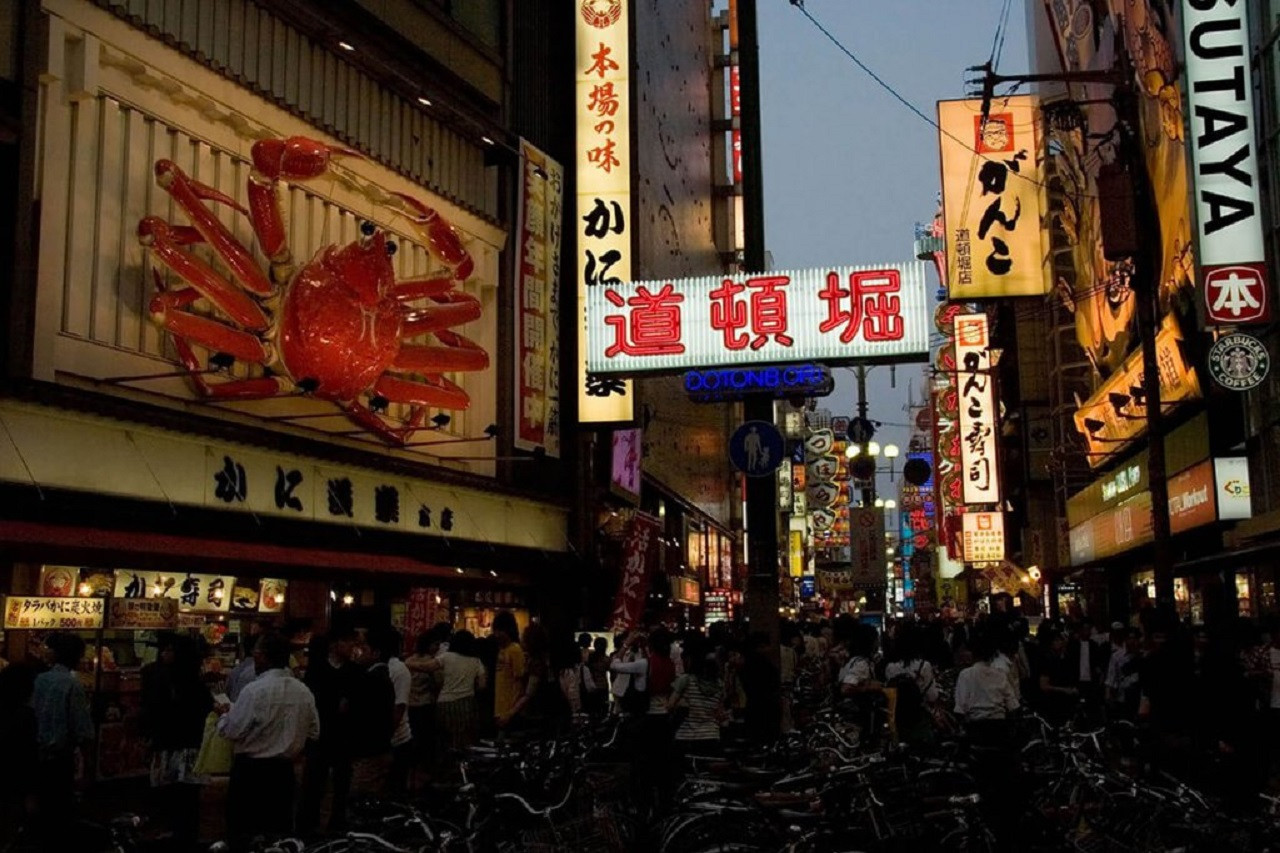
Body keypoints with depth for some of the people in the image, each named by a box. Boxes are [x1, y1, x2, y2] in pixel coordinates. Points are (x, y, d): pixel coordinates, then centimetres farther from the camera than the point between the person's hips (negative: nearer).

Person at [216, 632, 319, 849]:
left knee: (244, 835, 5)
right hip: (284, 771, 6)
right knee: (280, 833, 14)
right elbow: (313, 732, 8)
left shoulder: (255, 690, -18)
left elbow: (232, 731, -12)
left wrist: (223, 714, 7)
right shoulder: (304, 692, 1)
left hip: (251, 771, -5)